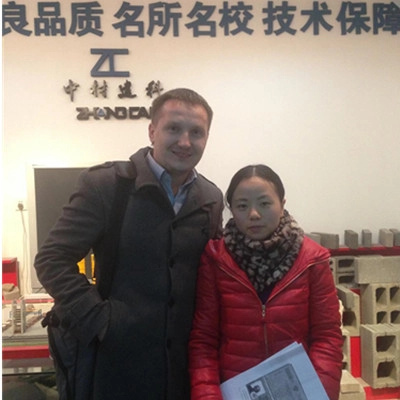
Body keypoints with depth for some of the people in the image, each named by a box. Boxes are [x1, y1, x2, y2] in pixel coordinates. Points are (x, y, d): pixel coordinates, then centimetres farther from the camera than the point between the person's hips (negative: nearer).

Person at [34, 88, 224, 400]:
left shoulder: (212, 199, 4)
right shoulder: (104, 184, -10)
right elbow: (52, 260, -10)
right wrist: (98, 321, -16)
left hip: (187, 360, 4)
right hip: (119, 358, -4)